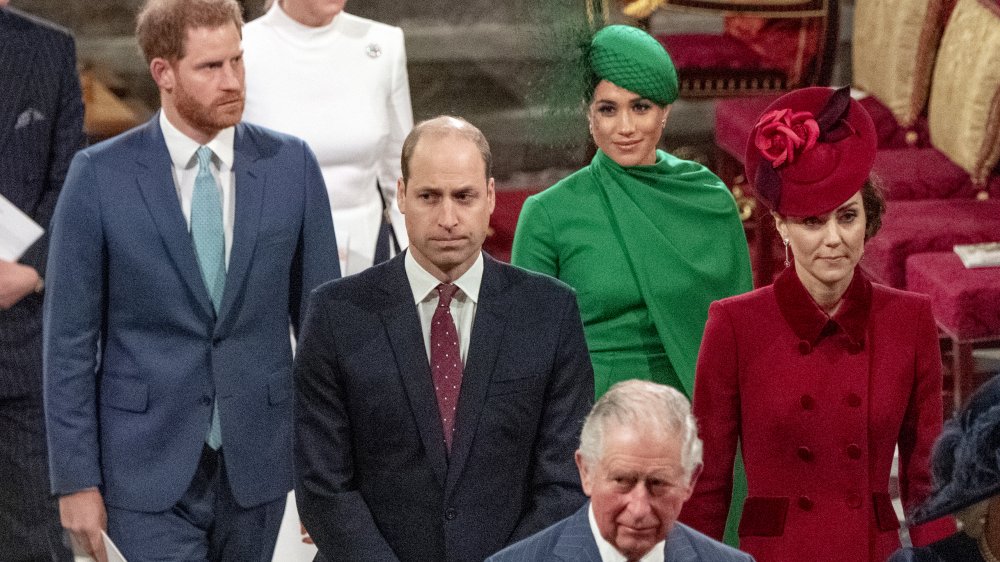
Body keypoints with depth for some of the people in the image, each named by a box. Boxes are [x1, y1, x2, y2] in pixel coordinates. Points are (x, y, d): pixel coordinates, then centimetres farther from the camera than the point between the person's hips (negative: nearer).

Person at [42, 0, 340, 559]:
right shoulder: (100, 176, -6)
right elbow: (70, 341, -3)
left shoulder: (291, 166, 1)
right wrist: (76, 480, -6)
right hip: (149, 468, -3)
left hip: (257, 464, 3)